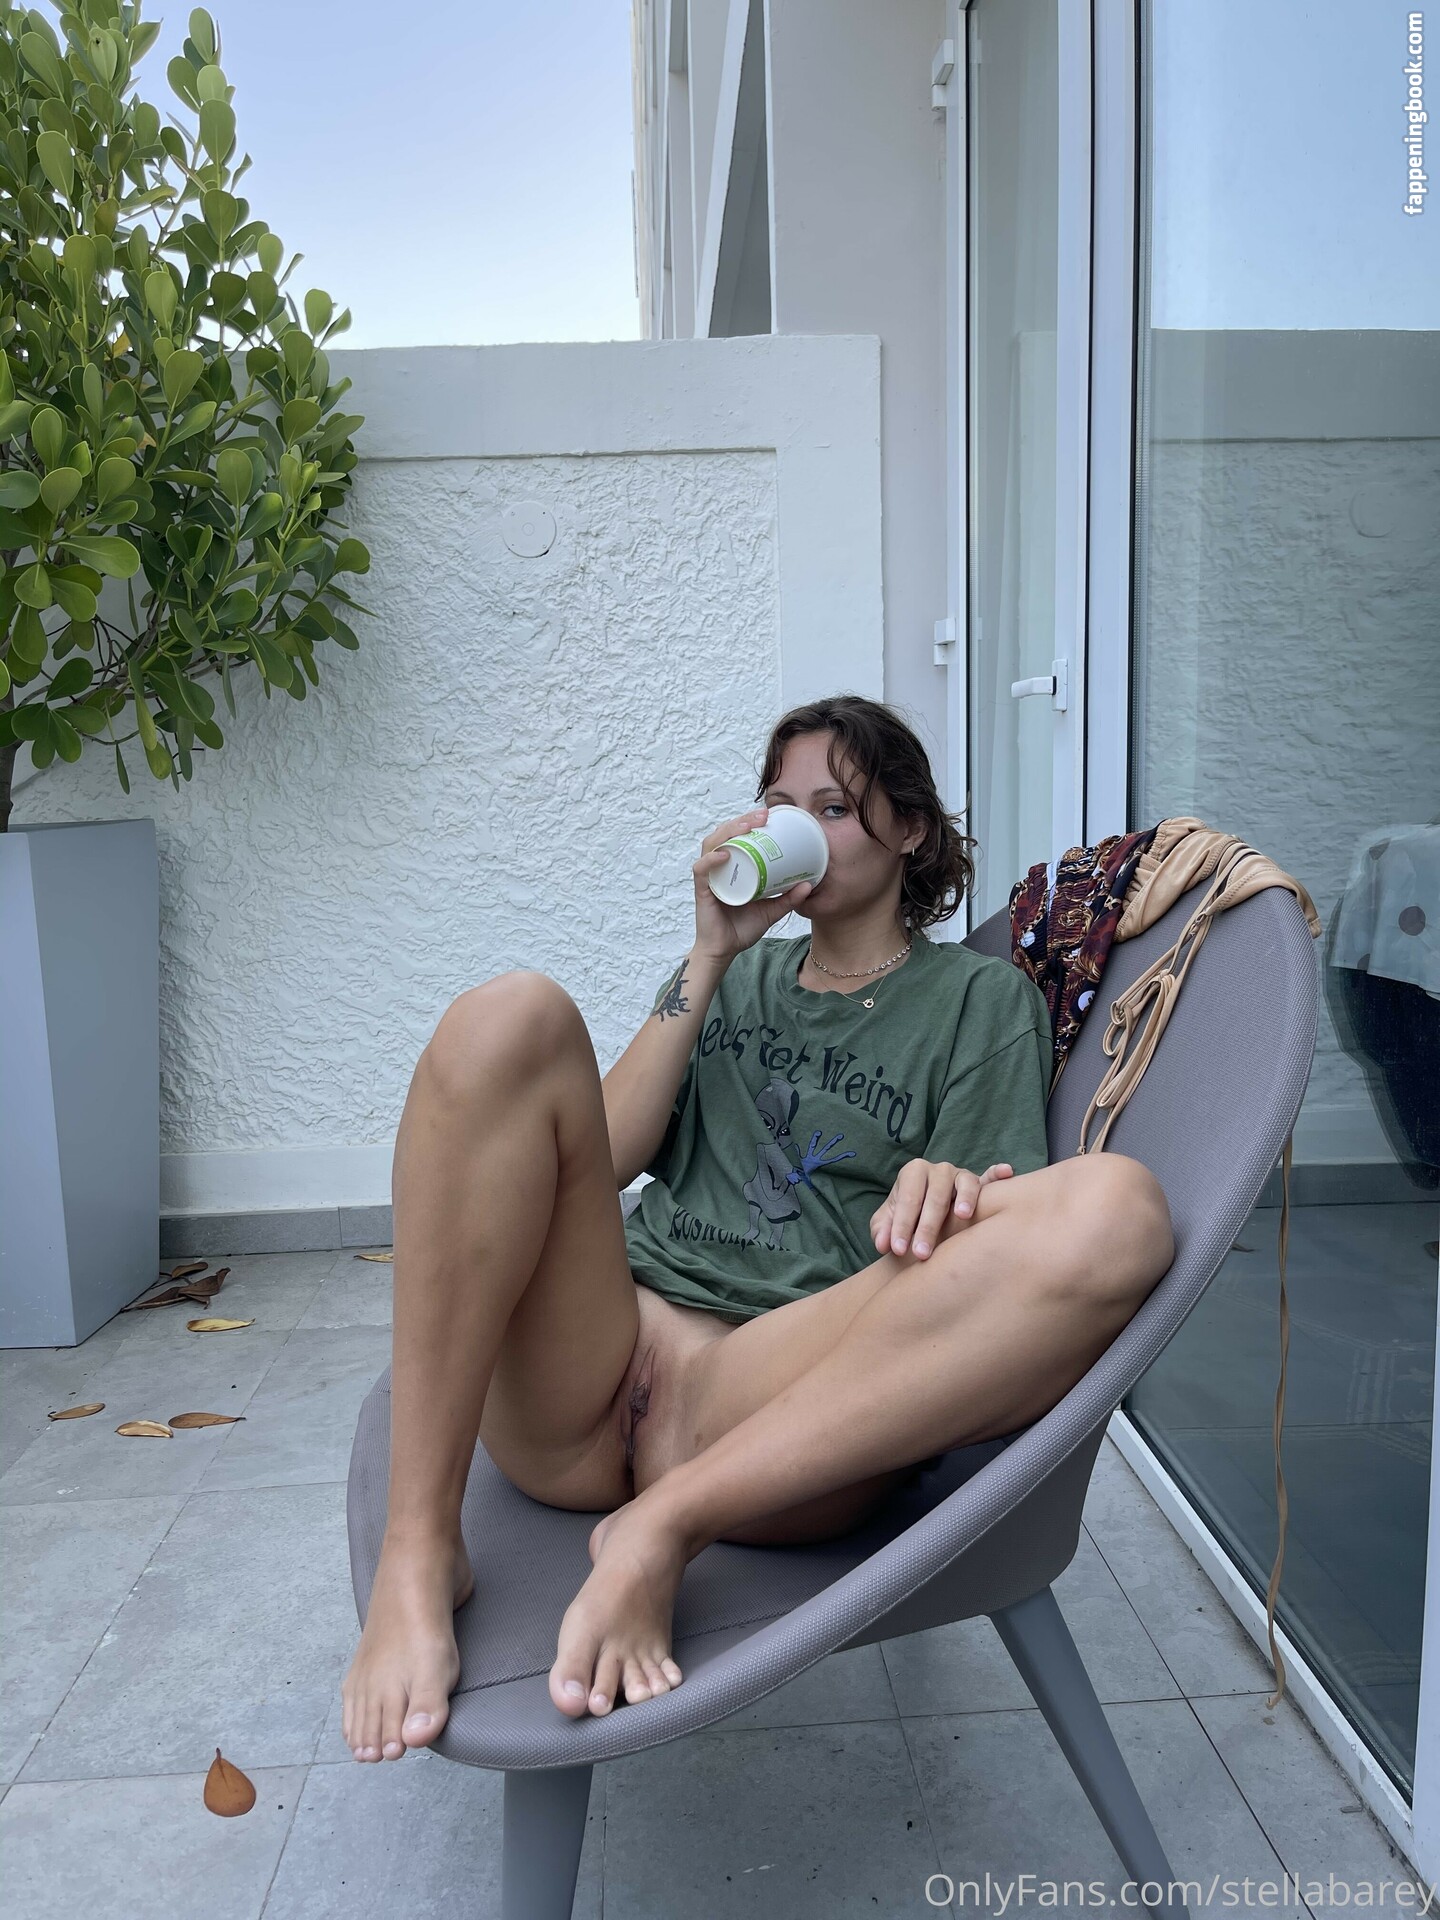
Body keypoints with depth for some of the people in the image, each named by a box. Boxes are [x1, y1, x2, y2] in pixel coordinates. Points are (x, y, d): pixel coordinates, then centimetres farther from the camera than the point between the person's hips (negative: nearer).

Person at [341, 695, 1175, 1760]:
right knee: (511, 1015, -21)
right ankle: (418, 1557, -23)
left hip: (794, 1403, -2)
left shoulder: (981, 998, 18)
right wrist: (712, 956, 7)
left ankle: (665, 1526, -24)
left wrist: (945, 1192, -18)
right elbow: (600, 1158, 11)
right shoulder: (732, 976, 27)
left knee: (1117, 1209, -27)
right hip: (578, 1383, 3)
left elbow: (987, 1261, 7)